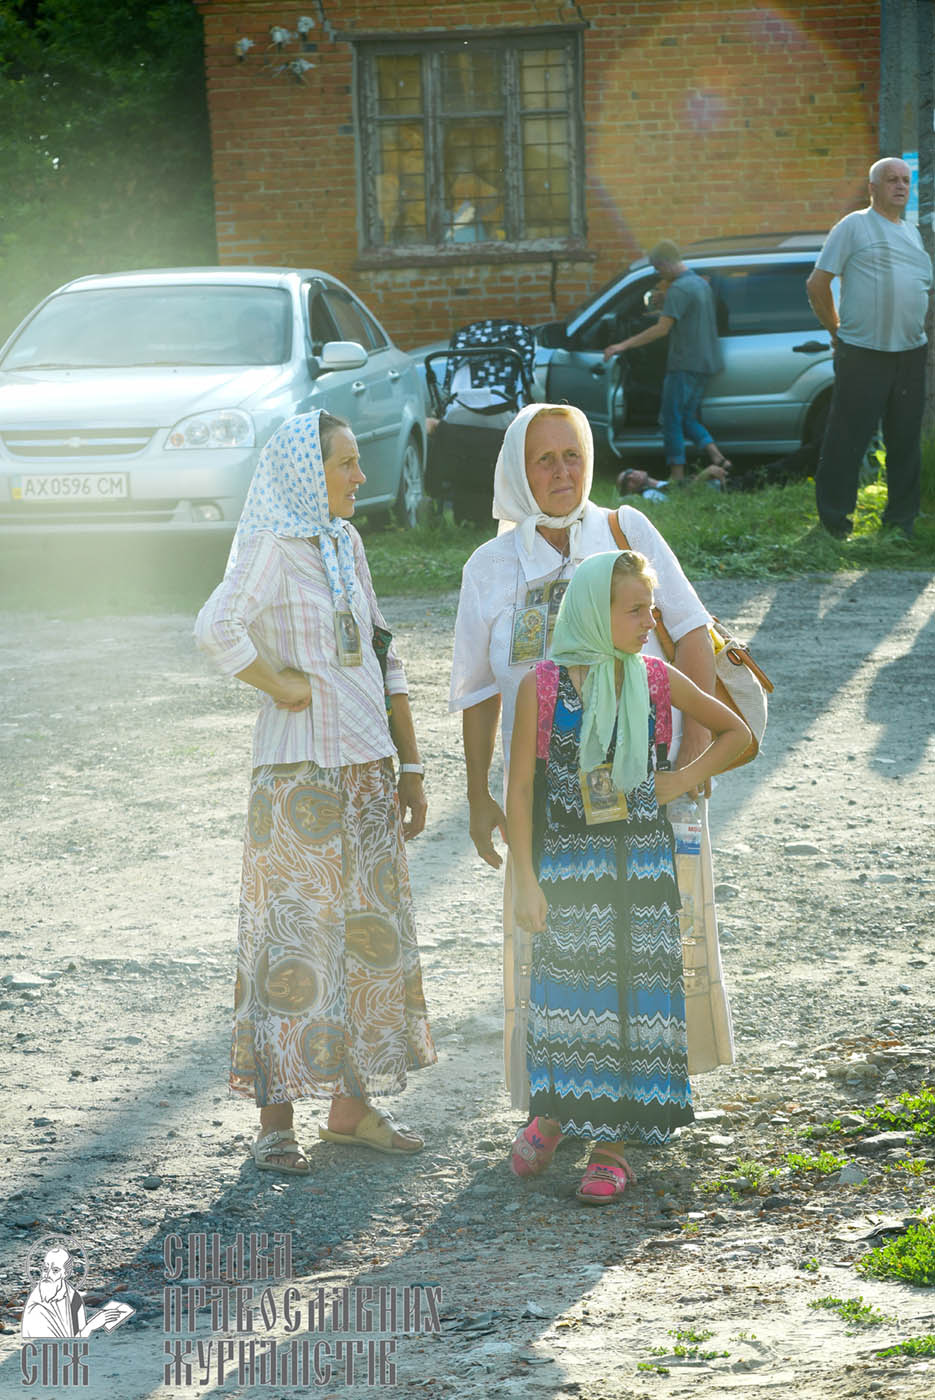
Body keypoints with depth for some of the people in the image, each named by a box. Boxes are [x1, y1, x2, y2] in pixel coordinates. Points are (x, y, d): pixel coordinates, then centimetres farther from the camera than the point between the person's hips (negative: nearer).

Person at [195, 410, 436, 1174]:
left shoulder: (345, 543, 12)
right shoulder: (274, 545, -11)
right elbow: (217, 628, -30)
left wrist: (411, 767, 14)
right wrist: (284, 686, -16)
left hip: (365, 766, 8)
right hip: (299, 768, -8)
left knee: (373, 931, 11)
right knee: (293, 937, -4)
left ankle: (352, 1103, 21)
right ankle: (276, 1118, 2)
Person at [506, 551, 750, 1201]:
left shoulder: (654, 678, 2)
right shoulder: (543, 685, -6)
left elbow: (736, 731, 14)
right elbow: (520, 789, -4)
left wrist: (681, 781, 1)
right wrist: (527, 881, -7)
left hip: (641, 861, 2)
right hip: (569, 863, -2)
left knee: (633, 990, 0)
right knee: (568, 988, 1)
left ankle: (612, 1143, 8)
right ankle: (552, 1114, 24)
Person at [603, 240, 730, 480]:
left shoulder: (679, 289, -15)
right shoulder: (702, 284, 15)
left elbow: (662, 328, -21)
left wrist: (625, 345, -20)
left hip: (684, 364, -9)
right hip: (705, 363, 9)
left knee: (672, 419, -3)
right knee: (688, 417, 14)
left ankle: (677, 475, -4)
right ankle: (716, 455, -4)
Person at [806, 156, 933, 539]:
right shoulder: (854, 226, -2)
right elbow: (816, 284, -4)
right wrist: (837, 331, -1)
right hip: (862, 355, -6)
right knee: (847, 440, -4)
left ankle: (901, 521, 17)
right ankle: (833, 519, 4)